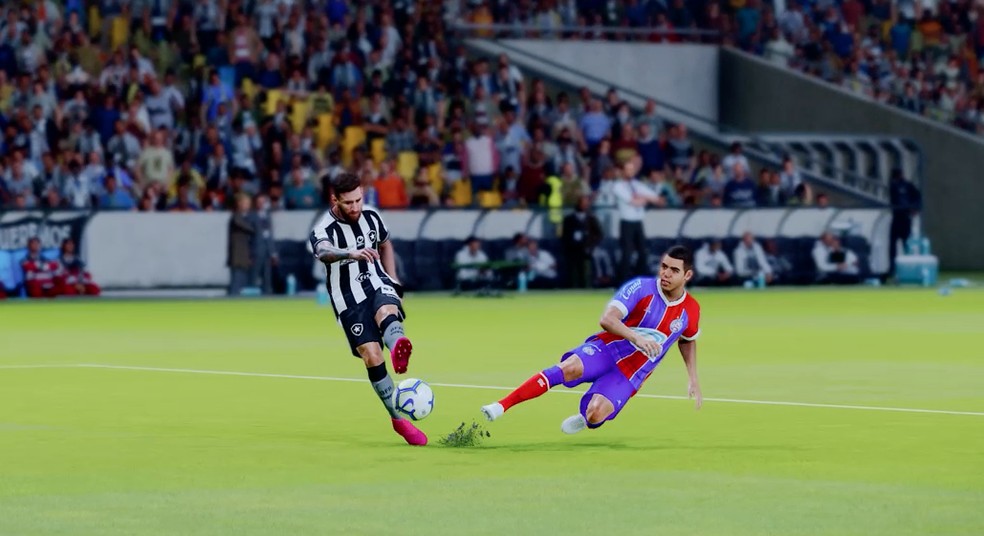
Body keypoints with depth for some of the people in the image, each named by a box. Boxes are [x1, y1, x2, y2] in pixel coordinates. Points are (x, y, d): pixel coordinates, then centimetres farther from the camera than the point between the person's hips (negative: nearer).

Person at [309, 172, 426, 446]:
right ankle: (399, 420, -3)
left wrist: (394, 284, 15)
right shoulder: (324, 229, -17)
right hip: (348, 299, -2)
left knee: (387, 312, -34)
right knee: (372, 356, -13)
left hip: (377, 283, 2)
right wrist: (350, 254, -63)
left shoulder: (371, 217, 0)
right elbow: (324, 252, -42)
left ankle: (398, 348, -69)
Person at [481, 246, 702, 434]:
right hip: (606, 349, -2)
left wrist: (694, 380, 17)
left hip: (630, 374, 2)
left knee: (595, 414, -25)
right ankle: (501, 406, -34)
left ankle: (585, 421, 16)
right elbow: (607, 319, -22)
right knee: (570, 368, -35)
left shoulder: (691, 310, 0)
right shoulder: (641, 287, -11)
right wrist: (636, 337, -37)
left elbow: (688, 340, 23)